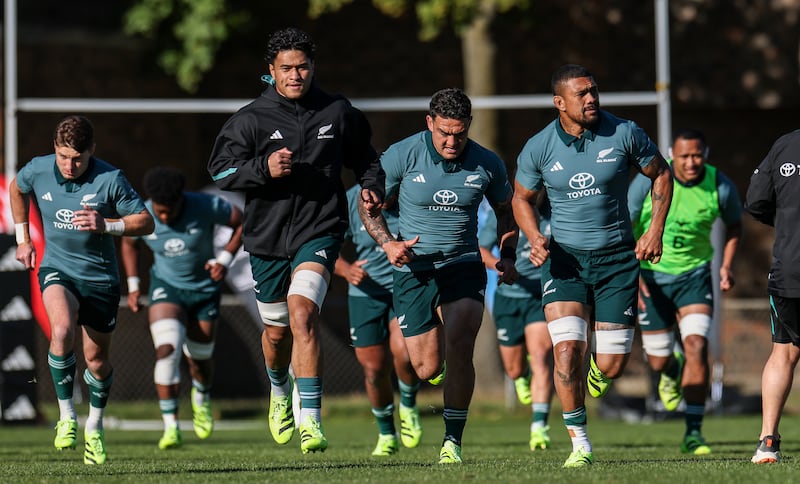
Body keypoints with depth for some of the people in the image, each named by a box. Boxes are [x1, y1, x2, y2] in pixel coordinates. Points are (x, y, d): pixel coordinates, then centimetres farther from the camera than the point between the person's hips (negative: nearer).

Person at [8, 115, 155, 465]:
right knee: (62, 331, -29)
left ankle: (94, 429, 34)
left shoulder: (110, 179, -16)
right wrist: (22, 239, 16)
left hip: (100, 275, 0)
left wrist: (105, 225, -25)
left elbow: (145, 222, -10)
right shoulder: (38, 170, -8)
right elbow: (16, 189, 17)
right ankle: (66, 416, -15)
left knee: (97, 359, 9)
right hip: (57, 268, 0)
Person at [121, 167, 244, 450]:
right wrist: (133, 285, 6)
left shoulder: (206, 207, -21)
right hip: (166, 288, 0)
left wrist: (225, 258, -16)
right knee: (167, 349, -23)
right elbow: (129, 243, 9)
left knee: (200, 357, 11)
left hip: (204, 289, 0)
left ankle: (202, 400, 49)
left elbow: (242, 222, -6)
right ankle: (170, 427, -22)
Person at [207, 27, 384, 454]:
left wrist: (372, 186, -1)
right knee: (277, 331, 14)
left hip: (319, 231, -2)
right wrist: (264, 168, -19)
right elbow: (220, 170, -4)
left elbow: (364, 157, 18)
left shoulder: (338, 113, 2)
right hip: (267, 237, 2)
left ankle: (310, 420, -26)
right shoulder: (250, 120, -3)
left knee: (302, 312, -23)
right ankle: (279, 392, 49)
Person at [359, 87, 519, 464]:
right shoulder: (402, 156, -10)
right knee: (428, 369, -3)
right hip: (414, 268, 0)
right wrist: (388, 243, -14)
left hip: (464, 266, 0)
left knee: (459, 350, -20)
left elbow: (505, 210, 15)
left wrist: (508, 256, 1)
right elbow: (368, 204, 2)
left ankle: (453, 441, -9)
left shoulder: (487, 164, -4)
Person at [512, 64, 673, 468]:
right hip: (564, 257, 0)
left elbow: (660, 174, 7)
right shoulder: (538, 148, -6)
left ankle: (593, 376, 41)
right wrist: (536, 239, -7)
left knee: (612, 366, 0)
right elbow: (521, 198, 11)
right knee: (567, 350, -18)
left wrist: (655, 230, -2)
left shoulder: (624, 134, -7)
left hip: (617, 258, 0)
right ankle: (579, 443, -3)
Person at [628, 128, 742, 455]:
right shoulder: (649, 181, -17)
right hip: (651, 276, 0)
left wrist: (726, 265, -2)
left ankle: (693, 433, -13)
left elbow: (734, 225, 10)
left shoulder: (721, 187, -12)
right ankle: (671, 372, 48)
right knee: (658, 361, 6)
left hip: (695, 273, 0)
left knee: (697, 346, -19)